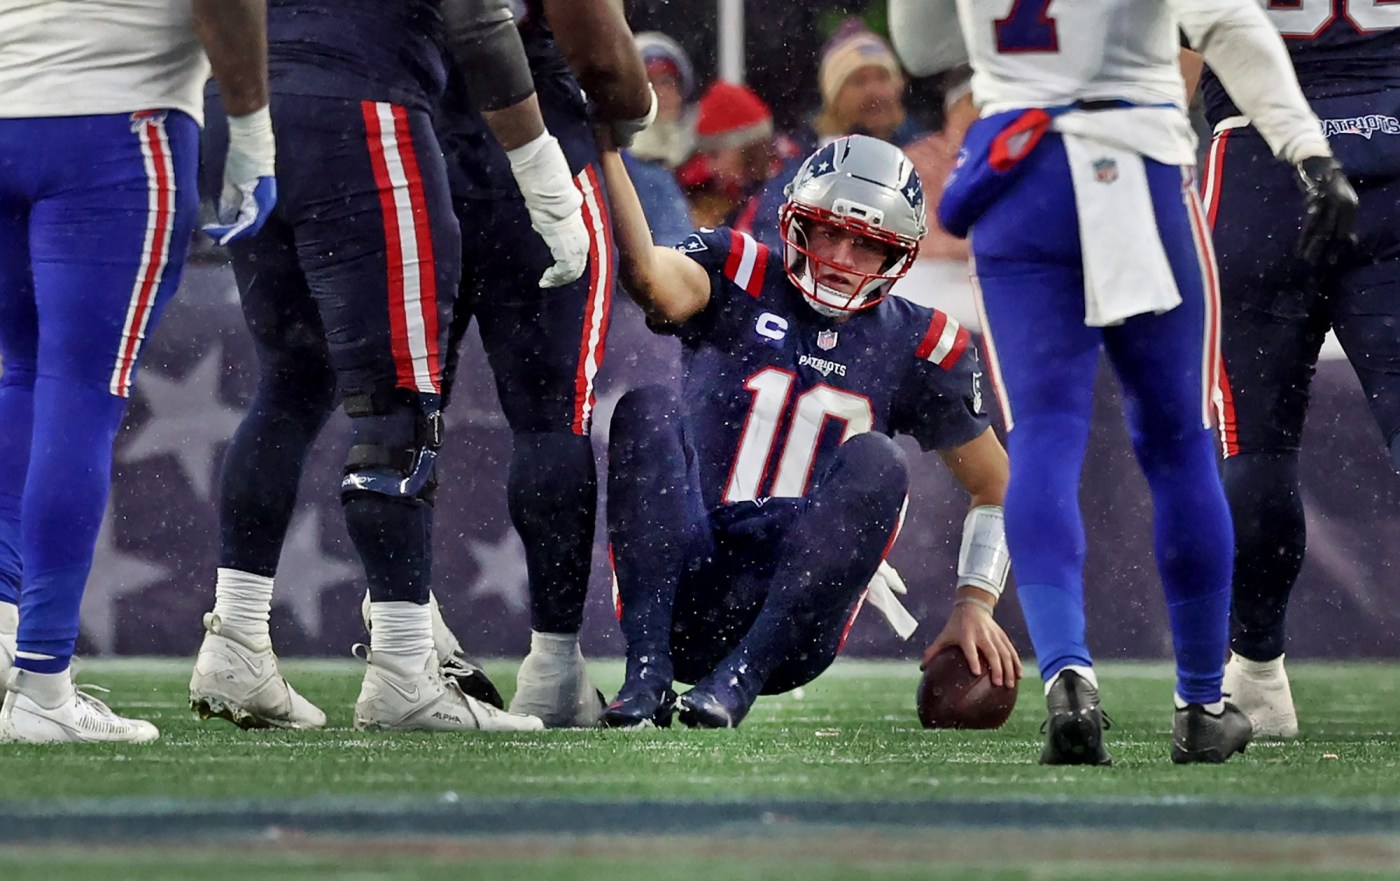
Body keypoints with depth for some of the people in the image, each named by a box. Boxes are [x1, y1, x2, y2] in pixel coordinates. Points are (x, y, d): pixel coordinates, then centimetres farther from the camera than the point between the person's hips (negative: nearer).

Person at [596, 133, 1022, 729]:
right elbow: (648, 277, -19)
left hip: (794, 613, 1)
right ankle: (648, 670, -33)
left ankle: (740, 675, -31)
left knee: (875, 462, -23)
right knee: (648, 410, -23)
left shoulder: (916, 345, 10)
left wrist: (974, 607, 5)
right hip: (681, 589, 0)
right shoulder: (737, 277, 5)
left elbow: (996, 489, 18)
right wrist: (606, 151, -31)